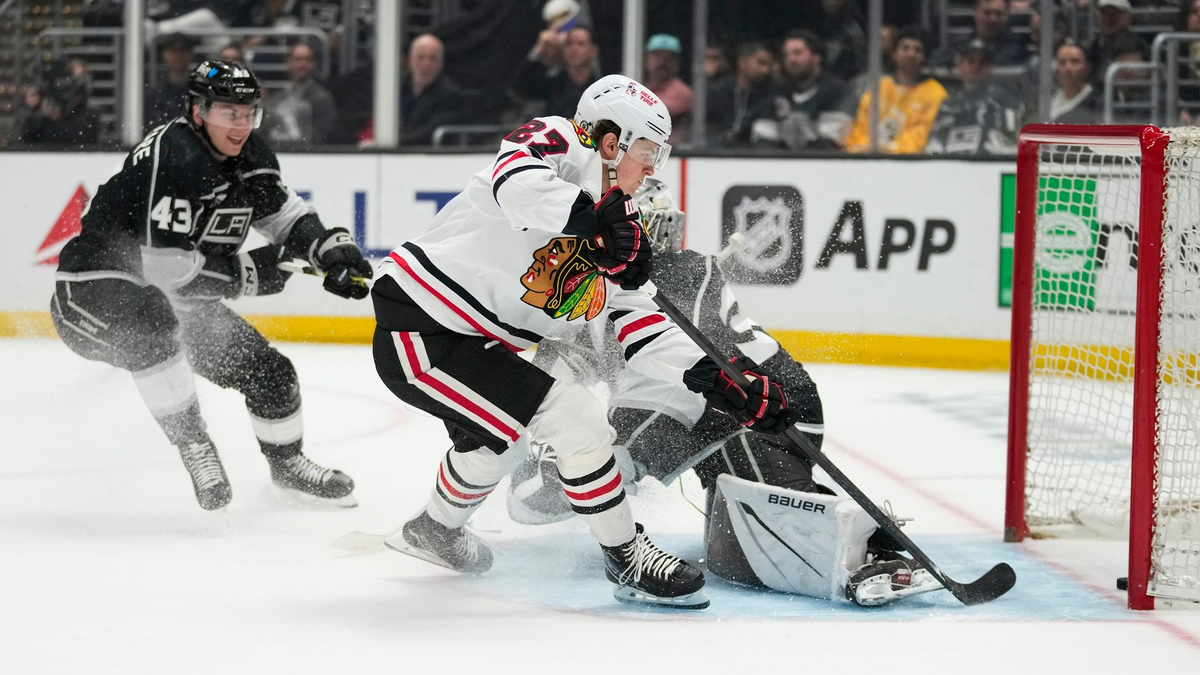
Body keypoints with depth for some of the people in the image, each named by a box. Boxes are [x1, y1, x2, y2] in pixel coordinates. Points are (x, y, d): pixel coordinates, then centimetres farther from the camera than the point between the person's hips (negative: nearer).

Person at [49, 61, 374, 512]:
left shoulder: (249, 157, -1)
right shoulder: (171, 160, -29)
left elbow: (282, 211, 15)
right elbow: (166, 269, -32)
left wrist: (330, 248, -4)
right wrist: (251, 272, -22)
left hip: (176, 298, 9)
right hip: (95, 287, -9)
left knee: (268, 371, 7)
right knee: (152, 326, -42)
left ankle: (286, 462, 33)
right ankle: (193, 444, -29)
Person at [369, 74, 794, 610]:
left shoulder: (618, 230, 12)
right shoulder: (559, 144, -12)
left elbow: (641, 328, 8)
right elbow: (517, 183, -37)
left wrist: (722, 384, -1)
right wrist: (599, 221, -42)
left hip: (475, 343, 11)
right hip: (419, 331, -11)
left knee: (495, 437, 35)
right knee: (577, 422, -14)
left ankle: (435, 528, 60)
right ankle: (628, 560, -2)